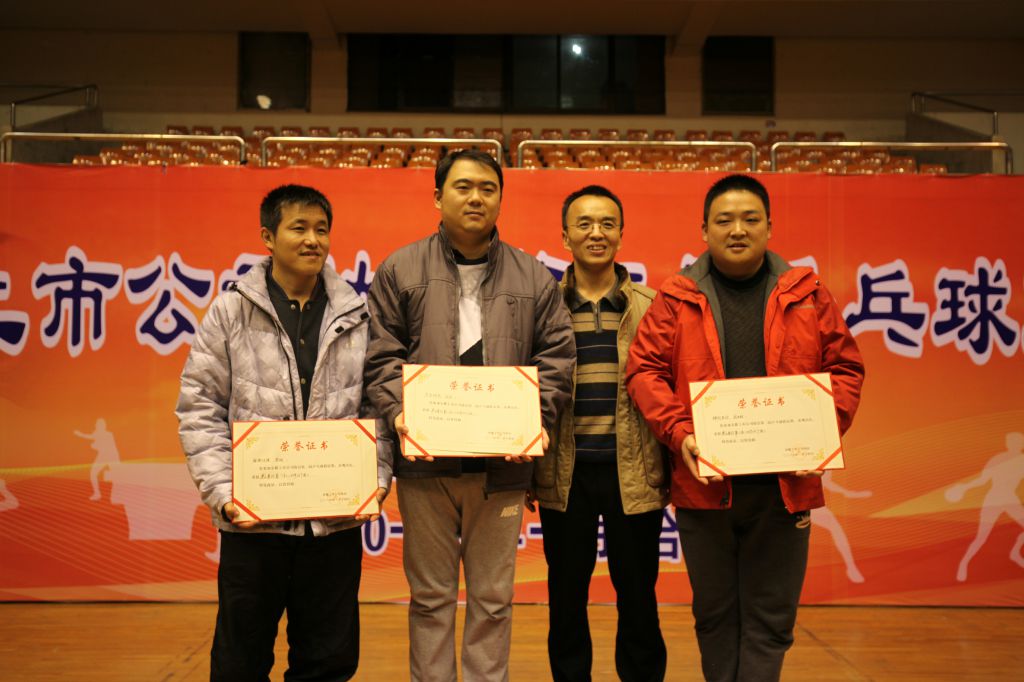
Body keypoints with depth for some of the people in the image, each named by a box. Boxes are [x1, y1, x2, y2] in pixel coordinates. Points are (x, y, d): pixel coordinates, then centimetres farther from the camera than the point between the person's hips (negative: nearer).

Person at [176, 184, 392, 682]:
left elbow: (375, 404, 9)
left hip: (337, 517, 2)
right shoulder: (231, 311, 0)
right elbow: (199, 408, -1)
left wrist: (378, 475, -3)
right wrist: (223, 491, -10)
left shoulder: (356, 316, 6)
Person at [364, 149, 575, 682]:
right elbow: (382, 355, 1)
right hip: (425, 463, -1)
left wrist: (534, 419, -9)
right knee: (430, 596, 11)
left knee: (493, 598, 11)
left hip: (501, 464, 1)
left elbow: (556, 358, 5)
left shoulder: (534, 278, 8)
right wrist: (399, 412, -15)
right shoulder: (400, 271, 5)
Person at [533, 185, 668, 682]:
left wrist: (673, 469, -1)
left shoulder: (650, 307, 2)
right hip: (565, 474, 1)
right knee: (566, 597, 12)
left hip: (633, 473, 0)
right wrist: (523, 471, 0)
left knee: (638, 597, 11)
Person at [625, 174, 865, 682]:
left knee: (770, 617, 7)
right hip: (705, 480, 0)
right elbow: (644, 371, -1)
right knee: (714, 612, 14)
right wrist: (680, 433, -15)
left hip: (784, 482, 1)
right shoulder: (676, 299, 2)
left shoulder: (807, 295, 6)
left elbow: (845, 368, 8)